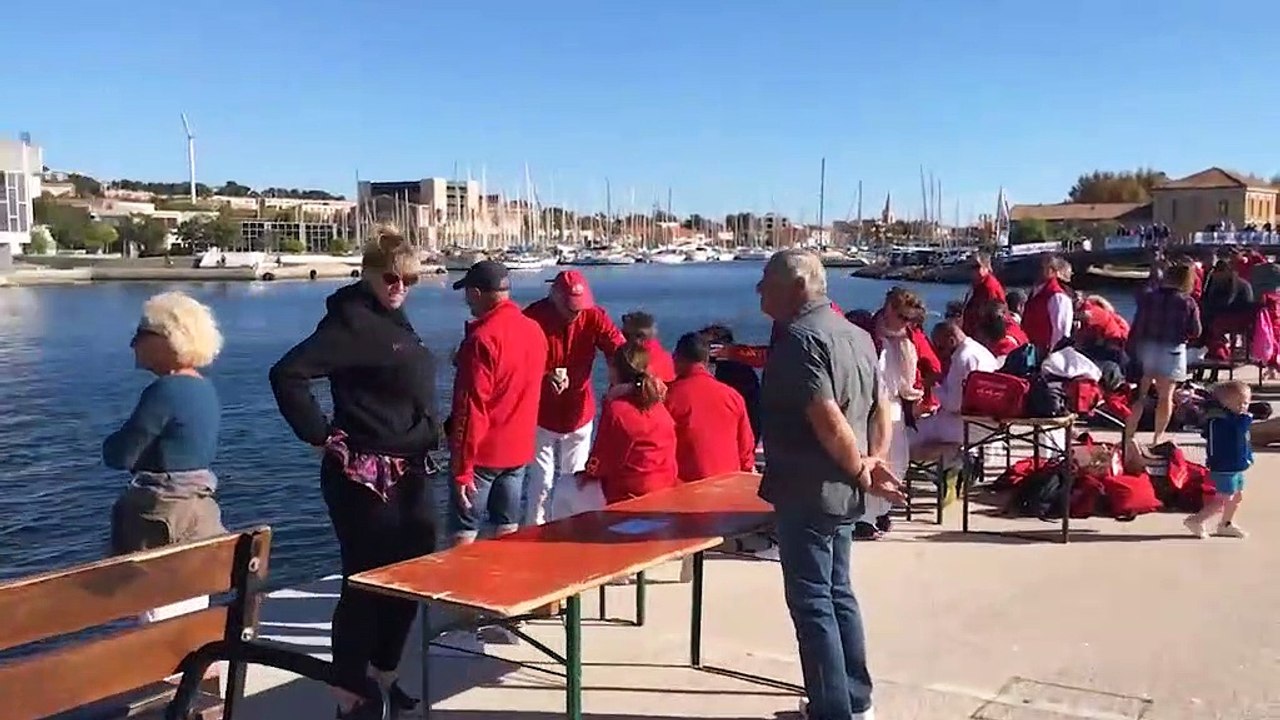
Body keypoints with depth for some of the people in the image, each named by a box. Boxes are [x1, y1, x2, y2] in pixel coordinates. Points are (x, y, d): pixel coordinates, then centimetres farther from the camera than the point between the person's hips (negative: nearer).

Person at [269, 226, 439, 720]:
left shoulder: (394, 321, 12)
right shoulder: (352, 319, -16)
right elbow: (287, 374, -26)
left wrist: (429, 441, 14)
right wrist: (321, 435, -21)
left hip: (408, 475, 9)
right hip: (365, 480, -9)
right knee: (365, 584, 0)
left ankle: (382, 676, 32)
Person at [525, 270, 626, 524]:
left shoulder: (593, 317, -10)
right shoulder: (533, 318, -18)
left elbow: (620, 350, -20)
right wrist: (546, 377, -33)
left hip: (579, 415, 3)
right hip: (542, 415, -3)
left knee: (575, 482, 15)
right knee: (541, 482, 0)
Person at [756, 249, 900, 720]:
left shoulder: (798, 337, -17)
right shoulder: (856, 334, 13)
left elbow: (828, 420, -25)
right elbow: (880, 407, 13)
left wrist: (859, 471, -13)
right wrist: (874, 461, 4)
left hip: (806, 492, -10)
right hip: (841, 492, 10)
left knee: (811, 602, -2)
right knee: (838, 593, 18)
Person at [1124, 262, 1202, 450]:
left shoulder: (1147, 298, 1)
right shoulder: (1187, 303, -5)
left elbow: (1135, 328, 1)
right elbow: (1195, 332, -3)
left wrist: (1131, 351, 6)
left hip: (1145, 348, 2)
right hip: (1172, 351, -2)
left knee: (1139, 395, 8)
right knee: (1165, 396, 8)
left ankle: (1128, 436, 7)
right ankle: (1158, 438, 9)